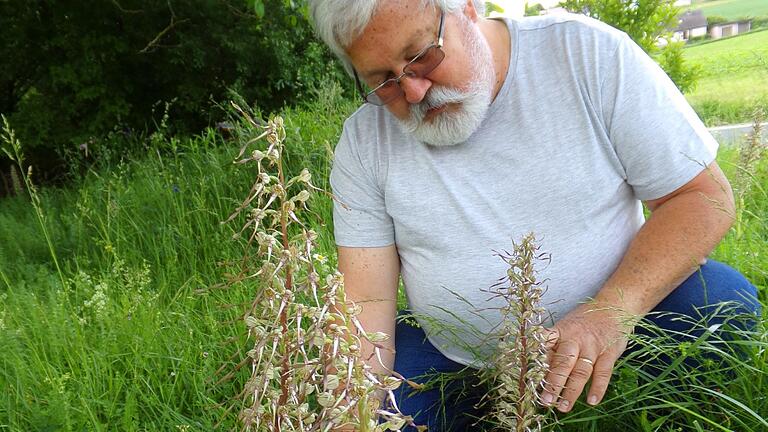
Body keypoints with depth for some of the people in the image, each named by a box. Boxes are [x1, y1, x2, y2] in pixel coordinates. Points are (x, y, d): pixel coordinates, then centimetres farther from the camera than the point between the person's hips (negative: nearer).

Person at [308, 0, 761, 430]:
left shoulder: (588, 53, -11)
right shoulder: (364, 141, -6)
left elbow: (705, 196, -11)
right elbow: (367, 298, -8)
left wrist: (613, 309, -26)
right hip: (454, 367, 2)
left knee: (721, 298, -25)